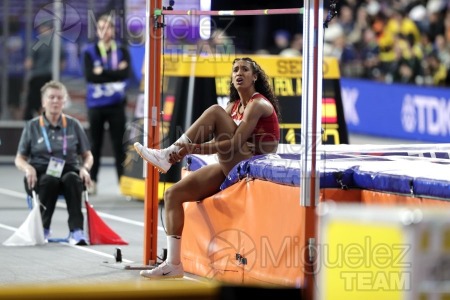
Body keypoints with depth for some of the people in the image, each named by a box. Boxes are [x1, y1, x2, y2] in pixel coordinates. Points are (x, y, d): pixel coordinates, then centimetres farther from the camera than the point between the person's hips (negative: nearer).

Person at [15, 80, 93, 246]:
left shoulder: (73, 125, 11)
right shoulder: (32, 126, 9)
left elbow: (87, 155, 14)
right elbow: (19, 159, 9)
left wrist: (85, 168, -9)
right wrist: (27, 168, -14)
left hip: (68, 170, 1)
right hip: (40, 175, -1)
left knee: (72, 178, -36)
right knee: (50, 181, -38)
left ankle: (76, 231, -41)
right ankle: (43, 229, -24)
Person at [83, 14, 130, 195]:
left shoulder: (122, 51, 5)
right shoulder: (90, 52, 4)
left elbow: (125, 74, -11)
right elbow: (89, 76, -10)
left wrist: (102, 72, -12)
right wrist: (113, 73, -13)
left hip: (116, 104, 0)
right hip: (96, 105, 0)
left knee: (119, 144, 0)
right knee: (95, 144, 5)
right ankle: (92, 182, 10)